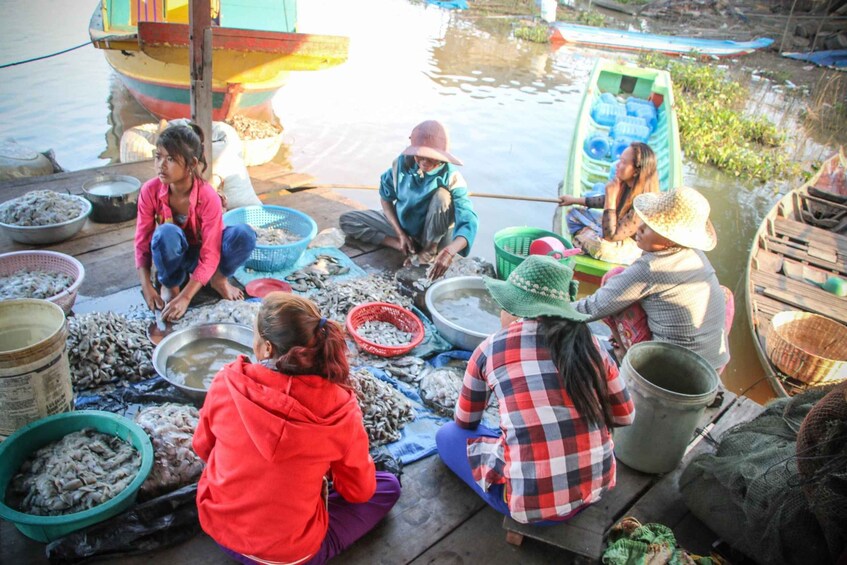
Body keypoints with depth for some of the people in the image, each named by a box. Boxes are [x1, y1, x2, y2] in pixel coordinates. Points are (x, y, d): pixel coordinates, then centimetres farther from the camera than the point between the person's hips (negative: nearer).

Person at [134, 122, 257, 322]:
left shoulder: (208, 197, -27)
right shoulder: (150, 191, -21)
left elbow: (209, 254, -27)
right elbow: (142, 241, -13)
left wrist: (185, 298, -36)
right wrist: (147, 287, -25)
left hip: (201, 257, -1)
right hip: (172, 257, 1)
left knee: (244, 235, -31)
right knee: (166, 233, -37)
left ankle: (218, 278, -1)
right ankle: (169, 285, -8)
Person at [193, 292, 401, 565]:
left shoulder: (228, 383, -18)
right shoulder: (339, 408, -22)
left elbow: (203, 448, 2)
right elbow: (359, 491, -6)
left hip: (218, 526, 4)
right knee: (388, 486, 14)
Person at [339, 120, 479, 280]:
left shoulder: (451, 178, -29)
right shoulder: (402, 163, -19)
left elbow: (468, 222, -39)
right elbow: (386, 197, -3)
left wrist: (449, 252, -58)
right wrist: (400, 234, -13)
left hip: (435, 235, -4)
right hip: (402, 225, 5)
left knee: (442, 194, -35)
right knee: (347, 221, -7)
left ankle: (430, 250, -12)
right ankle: (411, 249, -12)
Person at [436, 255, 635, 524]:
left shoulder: (491, 348, -5)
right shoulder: (588, 343, 1)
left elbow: (466, 422, 11)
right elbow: (625, 416, 13)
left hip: (530, 504, -5)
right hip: (596, 488, 5)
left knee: (448, 435, 19)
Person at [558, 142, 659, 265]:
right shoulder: (626, 185, -12)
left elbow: (610, 236, -36)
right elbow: (606, 201, 12)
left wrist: (611, 196, -35)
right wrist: (575, 200, 18)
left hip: (631, 247, -8)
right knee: (574, 214, 11)